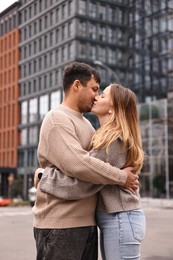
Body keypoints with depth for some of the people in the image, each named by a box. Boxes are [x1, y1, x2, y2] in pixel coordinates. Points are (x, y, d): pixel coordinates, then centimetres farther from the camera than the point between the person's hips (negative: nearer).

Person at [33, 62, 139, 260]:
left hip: (86, 222, 9)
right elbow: (77, 164, -25)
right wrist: (121, 177, -15)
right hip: (60, 224, -8)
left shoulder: (84, 123, 17)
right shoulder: (57, 119, -12)